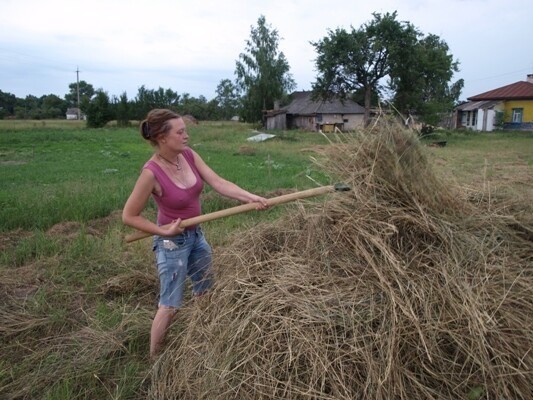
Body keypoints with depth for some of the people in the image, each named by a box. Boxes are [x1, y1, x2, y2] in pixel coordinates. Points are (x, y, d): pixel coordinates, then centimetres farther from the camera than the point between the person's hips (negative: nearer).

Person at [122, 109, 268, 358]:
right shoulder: (152, 173, -27)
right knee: (170, 305, 5)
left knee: (205, 291, 23)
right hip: (172, 243, -7)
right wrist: (164, 231, -20)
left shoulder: (189, 155, -9)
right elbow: (129, 216, -19)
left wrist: (250, 197, -25)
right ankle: (154, 359, 28)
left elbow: (219, 183, -15)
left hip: (196, 235, 7)